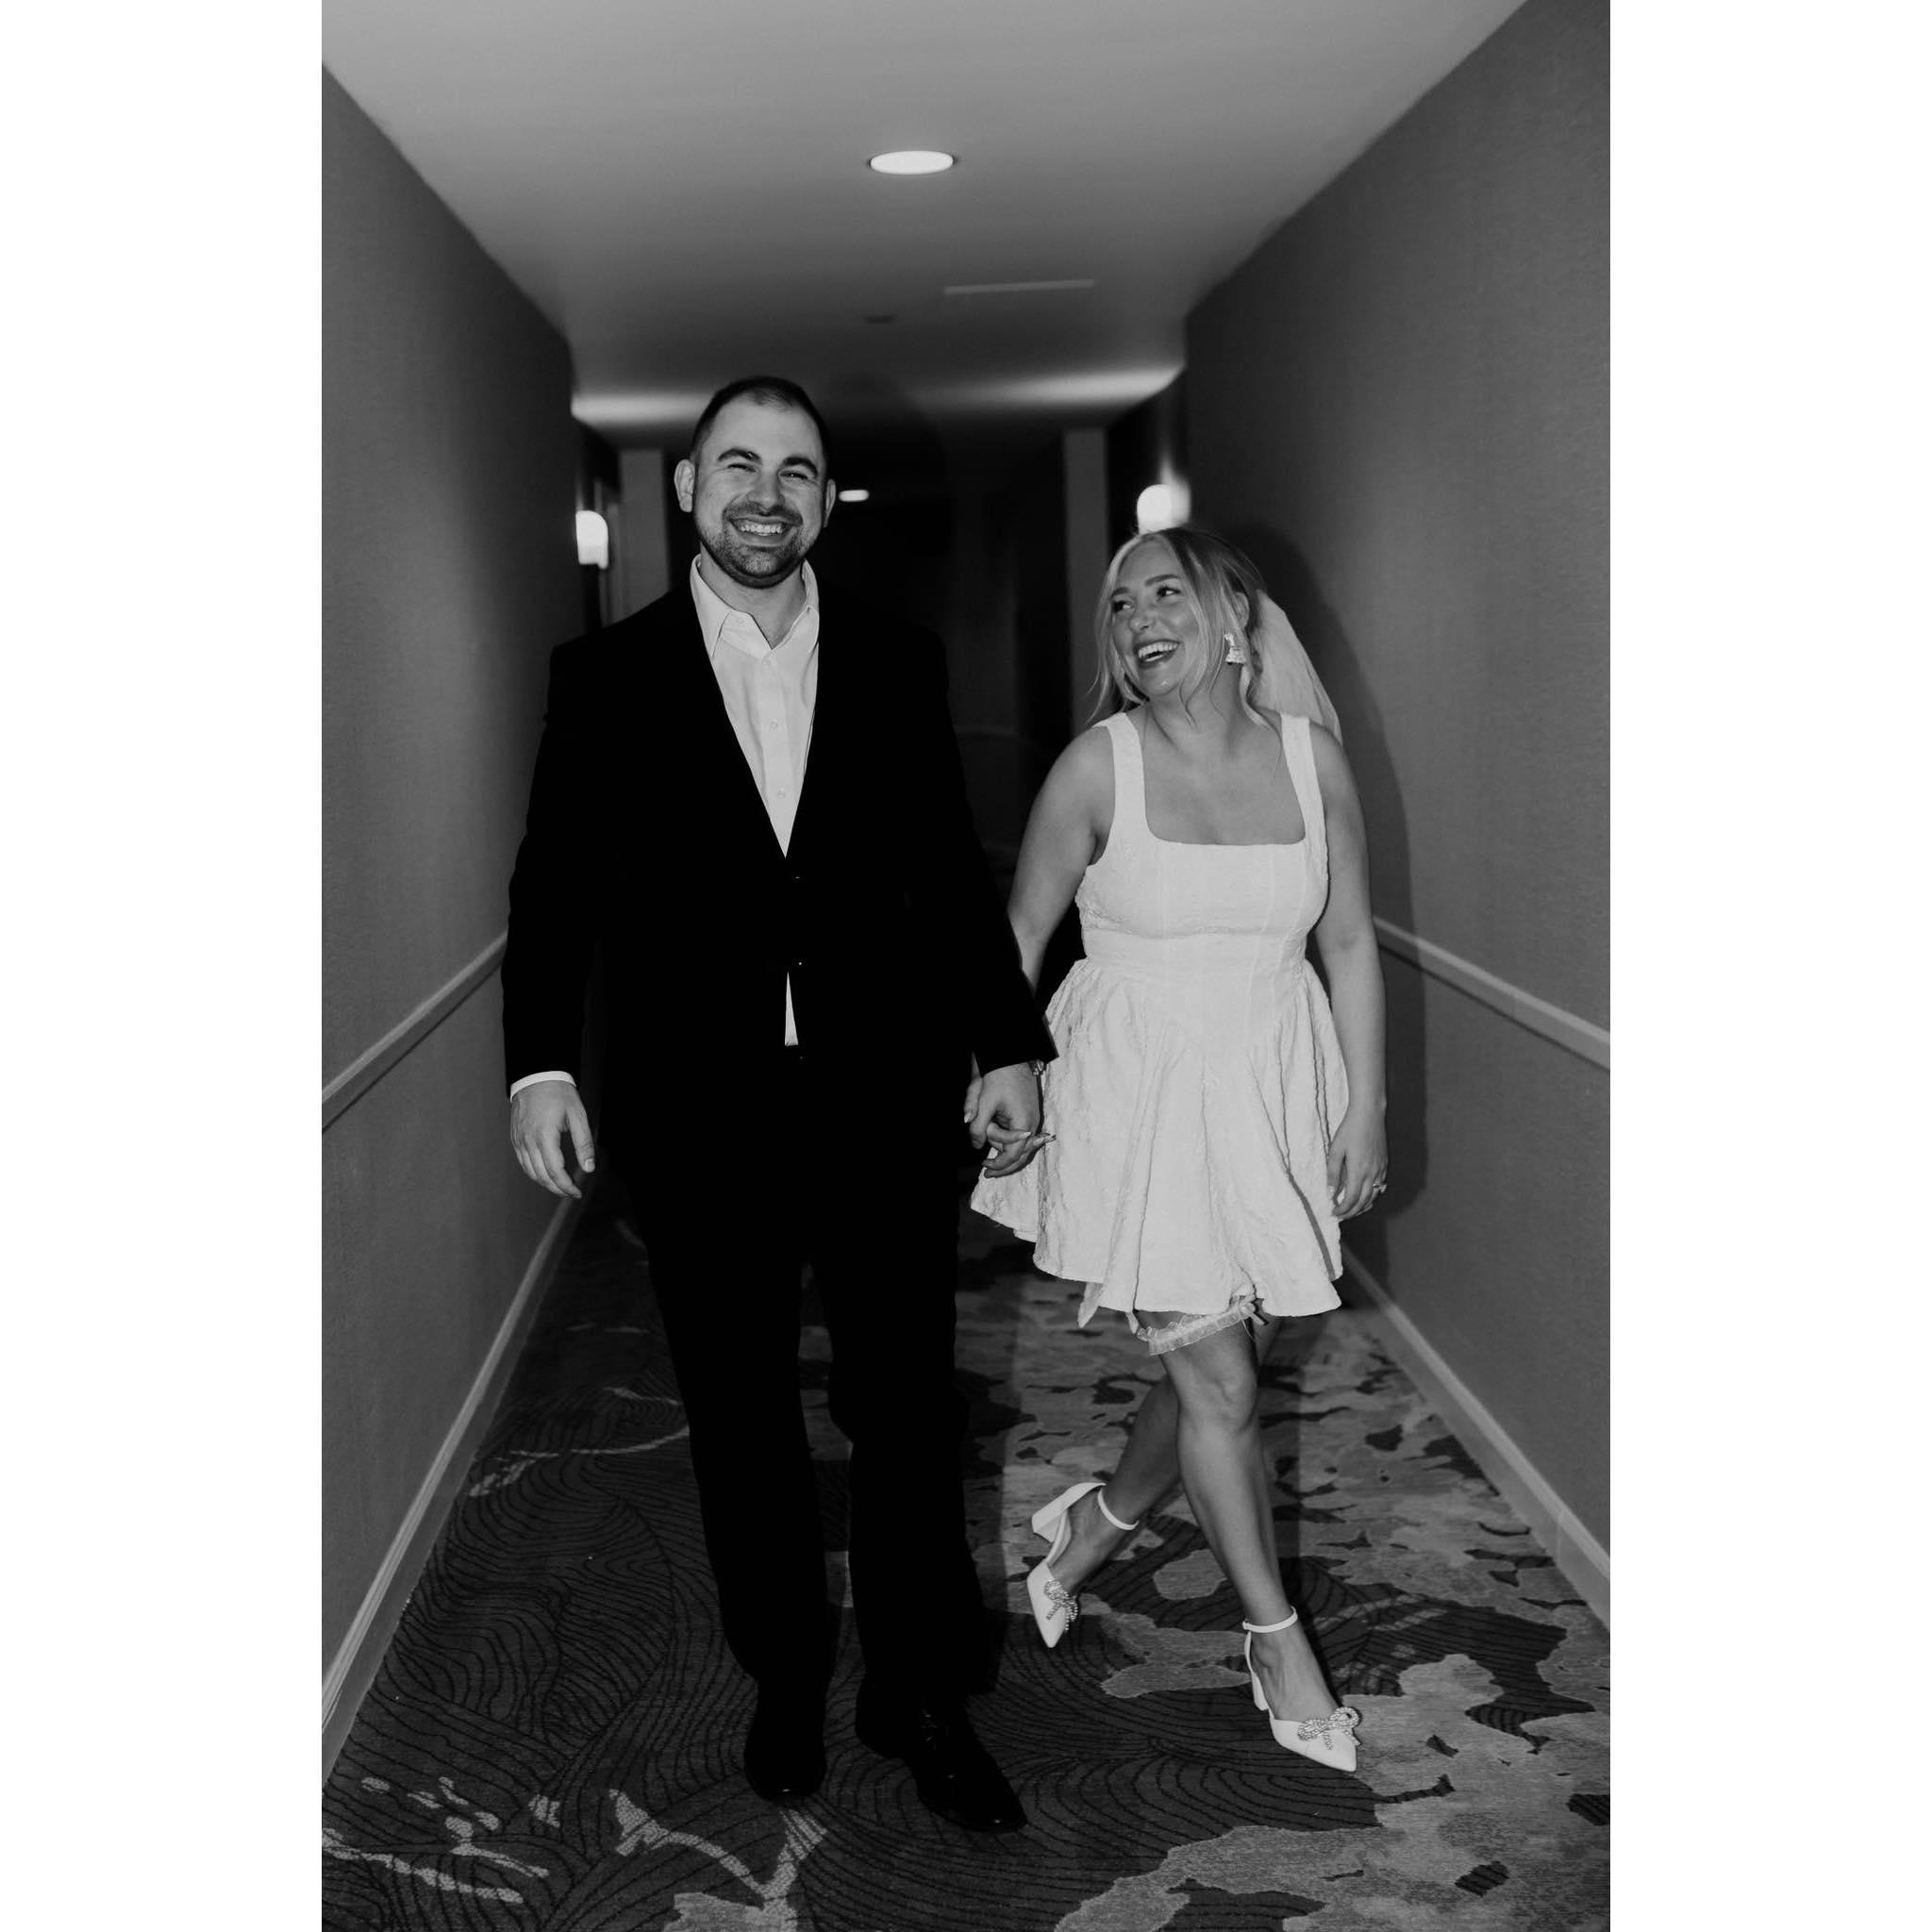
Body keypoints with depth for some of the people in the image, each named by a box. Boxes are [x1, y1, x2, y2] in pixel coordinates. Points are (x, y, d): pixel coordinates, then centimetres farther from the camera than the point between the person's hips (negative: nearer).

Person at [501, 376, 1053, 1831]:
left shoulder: (898, 664, 5)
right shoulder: (606, 675, 2)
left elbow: (953, 870, 8)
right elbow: (558, 882, 0)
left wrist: (1009, 1041, 2)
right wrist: (542, 1062, -10)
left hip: (883, 1099, 1)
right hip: (699, 1116, 0)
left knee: (909, 1411, 7)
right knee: (741, 1421, 12)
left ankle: (922, 1697, 24)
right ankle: (788, 1680, 31)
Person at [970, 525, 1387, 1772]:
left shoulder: (1311, 758, -3)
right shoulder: (1100, 766, -10)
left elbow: (1351, 943, 4)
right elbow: (1020, 935, -1)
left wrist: (1365, 1106, 3)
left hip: (1271, 1088, 4)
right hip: (1139, 1091, -3)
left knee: (1222, 1361, 13)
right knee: (1219, 1382, 1)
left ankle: (1093, 1526, 40)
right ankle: (1279, 1639, 22)